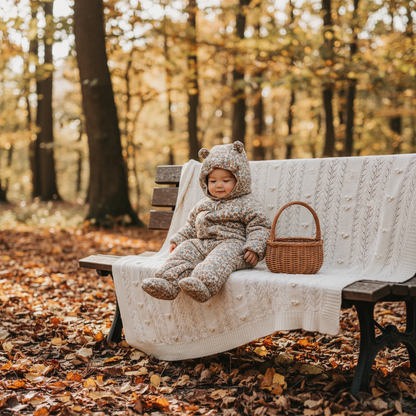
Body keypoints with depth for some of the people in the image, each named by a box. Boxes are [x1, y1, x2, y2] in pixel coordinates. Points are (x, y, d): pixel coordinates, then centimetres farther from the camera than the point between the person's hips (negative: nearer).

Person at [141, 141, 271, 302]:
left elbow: (259, 227, -4)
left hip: (232, 244, -7)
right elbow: (191, 226, 32)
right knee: (184, 250, -15)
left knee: (222, 256, -37)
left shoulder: (246, 204, 2)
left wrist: (254, 248, -18)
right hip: (202, 244, 7)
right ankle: (168, 284, -32)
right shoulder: (203, 205, 21)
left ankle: (204, 285, -62)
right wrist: (177, 240, 21)